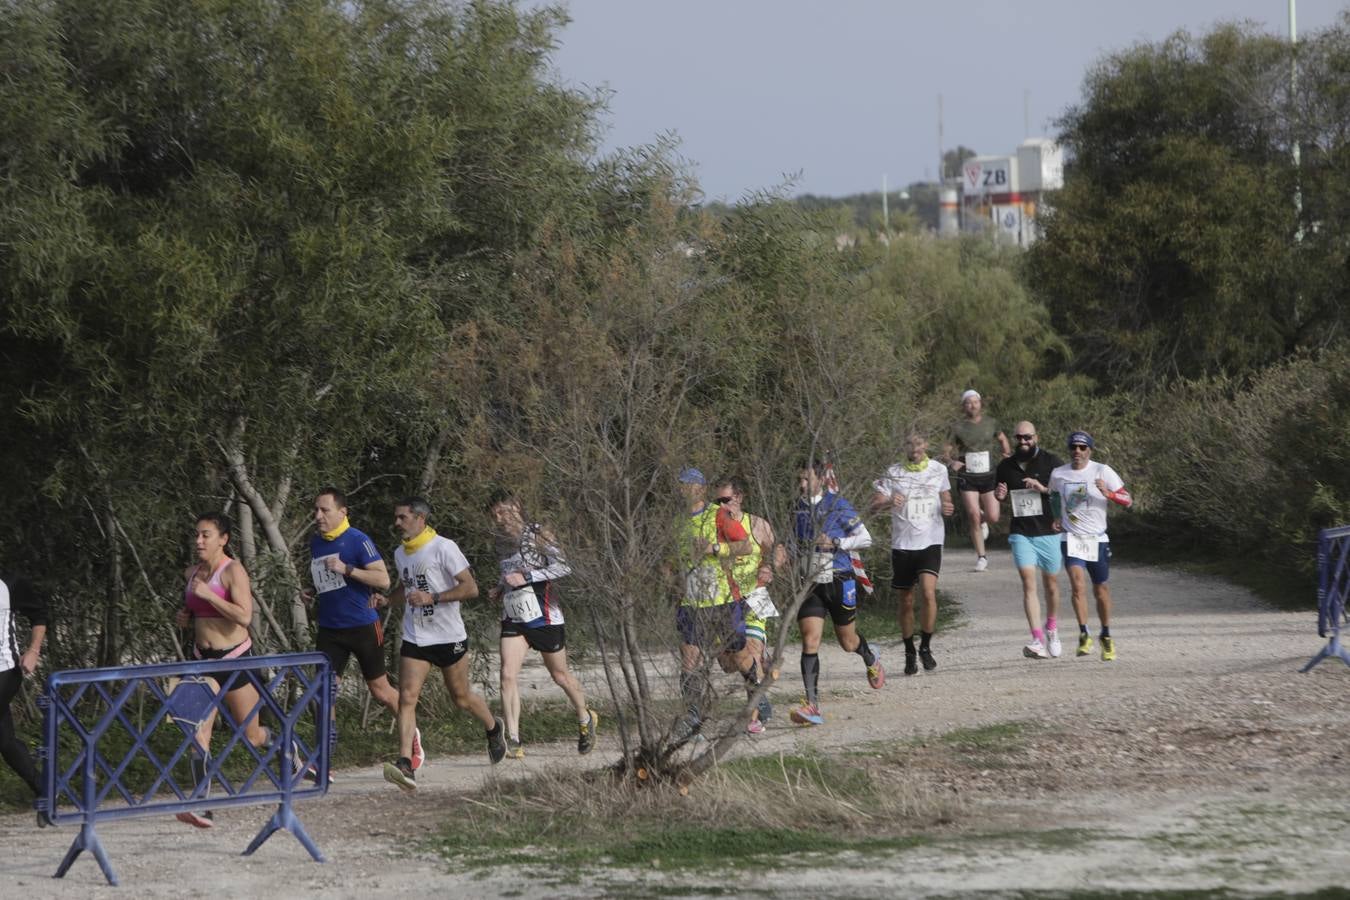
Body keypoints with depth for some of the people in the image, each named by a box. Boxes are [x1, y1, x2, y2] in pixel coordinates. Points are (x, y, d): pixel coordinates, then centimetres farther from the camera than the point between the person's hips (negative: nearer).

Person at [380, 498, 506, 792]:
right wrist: (386, 599, 5)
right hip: (415, 639, 5)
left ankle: (494, 728, 43)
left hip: (449, 636, -5)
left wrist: (432, 598, -24)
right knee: (406, 698, -13)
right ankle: (405, 765, -21)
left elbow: (470, 588, -16)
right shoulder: (400, 554, 9)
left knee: (462, 698, 11)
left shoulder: (443, 548, -13)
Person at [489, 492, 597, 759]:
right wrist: (501, 587, 7)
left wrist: (526, 577, -23)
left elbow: (563, 567, -17)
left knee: (560, 675, 10)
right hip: (513, 617, 5)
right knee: (508, 675, -13)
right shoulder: (502, 540, 10)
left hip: (543, 615, -5)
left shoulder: (536, 534, -10)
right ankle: (513, 741, -15)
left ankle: (585, 719, 37)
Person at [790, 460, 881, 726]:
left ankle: (871, 659, 50)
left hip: (838, 582, -3)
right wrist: (794, 553, 3)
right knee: (810, 642, -12)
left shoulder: (837, 505, -11)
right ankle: (812, 706, -17)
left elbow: (865, 539, -9)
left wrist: (834, 542, -21)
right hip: (809, 584, 3)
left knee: (848, 642, 12)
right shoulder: (798, 508, 4)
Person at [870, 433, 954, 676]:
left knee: (928, 592, -20)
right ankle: (910, 654, 23)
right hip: (902, 544, 0)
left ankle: (925, 647, -4)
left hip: (930, 542, 0)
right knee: (906, 602, 6)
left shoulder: (938, 470, 6)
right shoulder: (893, 473, 1)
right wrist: (888, 502, -28)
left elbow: (946, 499, 20)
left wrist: (948, 508, -4)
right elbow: (872, 507, -6)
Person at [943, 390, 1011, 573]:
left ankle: (983, 521, 33)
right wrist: (951, 462, -16)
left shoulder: (990, 423, 4)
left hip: (989, 476, 2)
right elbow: (946, 451, 4)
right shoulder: (958, 427, -2)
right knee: (974, 517, -8)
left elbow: (1002, 438, 23)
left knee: (993, 518, -5)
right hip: (967, 478, -2)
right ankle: (981, 556, 4)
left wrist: (1007, 454, 6)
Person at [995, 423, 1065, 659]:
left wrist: (1044, 489, -20)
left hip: (1048, 532, -1)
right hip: (1021, 534, 1)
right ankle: (1038, 640, -22)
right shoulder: (1006, 467, 9)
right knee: (1028, 582, -14)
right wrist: (1000, 496, 0)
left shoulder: (1051, 462, -2)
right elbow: (1002, 497, 24)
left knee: (1051, 584, 11)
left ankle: (1051, 629, 36)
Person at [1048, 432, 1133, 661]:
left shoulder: (1102, 471, -5)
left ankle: (1106, 636, 28)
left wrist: (1108, 493, -26)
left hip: (1097, 539, -1)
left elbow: (1128, 501, -8)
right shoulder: (1058, 474, 3)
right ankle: (1084, 635, -14)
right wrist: (1055, 519, 10)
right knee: (1078, 583, -19)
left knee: (1101, 590, 8)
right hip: (1071, 539, 1)